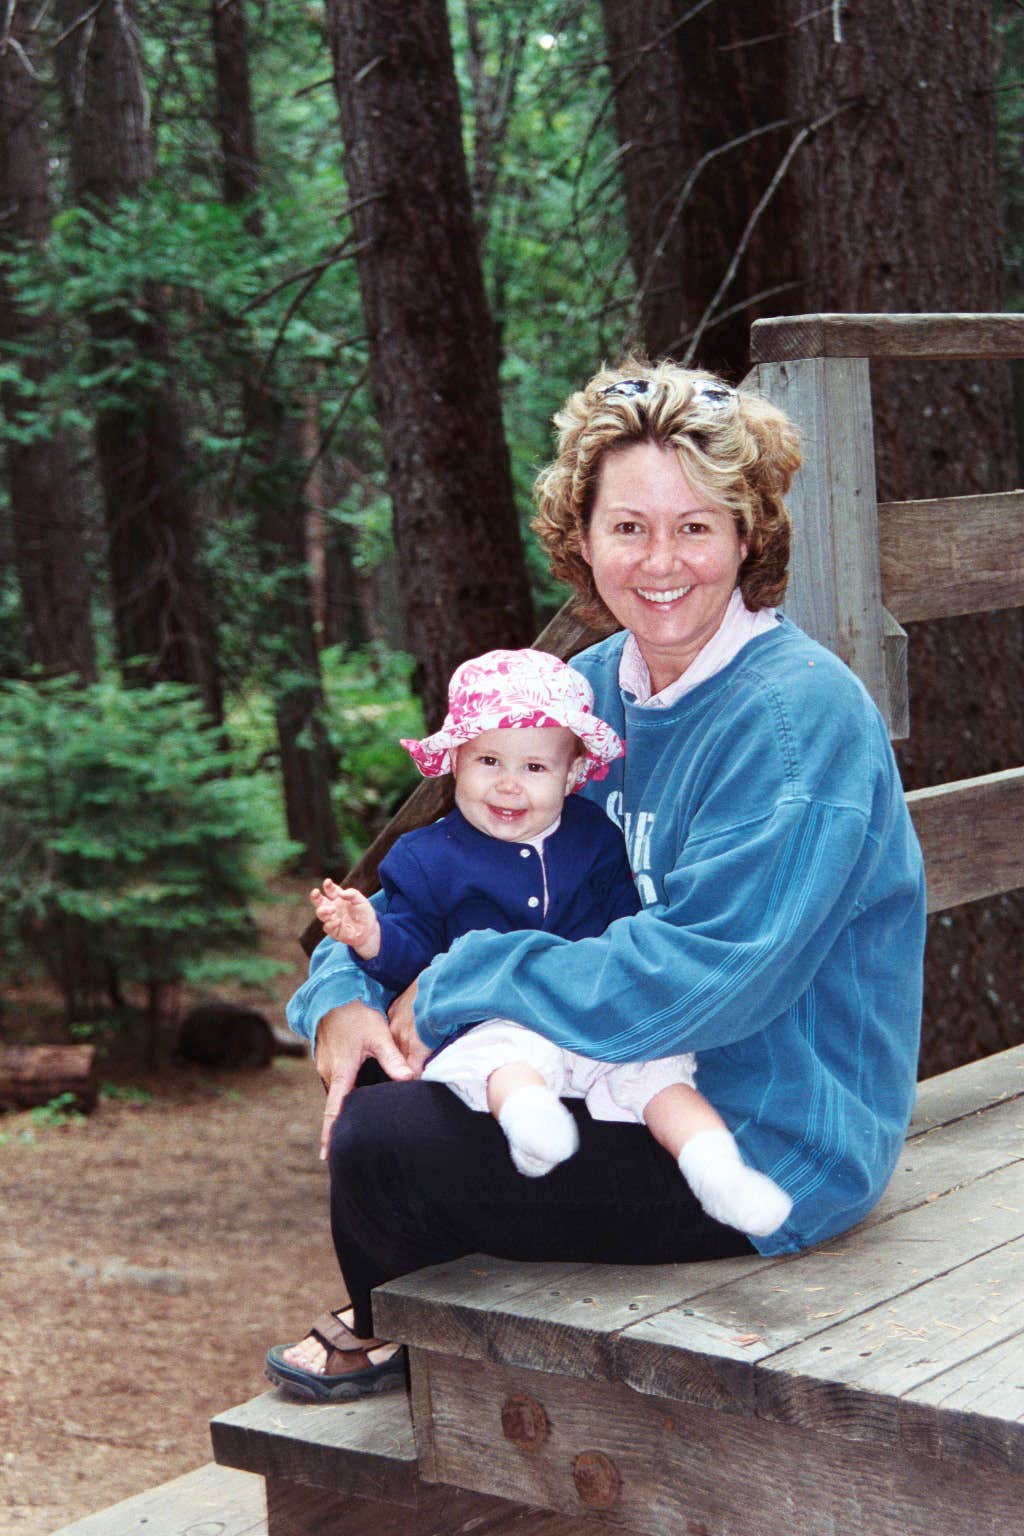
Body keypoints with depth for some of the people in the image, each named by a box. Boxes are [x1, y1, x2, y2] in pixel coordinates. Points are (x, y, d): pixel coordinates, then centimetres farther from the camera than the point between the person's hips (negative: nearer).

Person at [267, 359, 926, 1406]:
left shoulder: (798, 714, -22)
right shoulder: (594, 688, 4)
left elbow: (693, 981, -28)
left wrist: (453, 985, -20)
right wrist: (343, 995, -11)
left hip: (773, 1153, -8)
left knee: (381, 1148, -15)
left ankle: (401, 1344, 20)